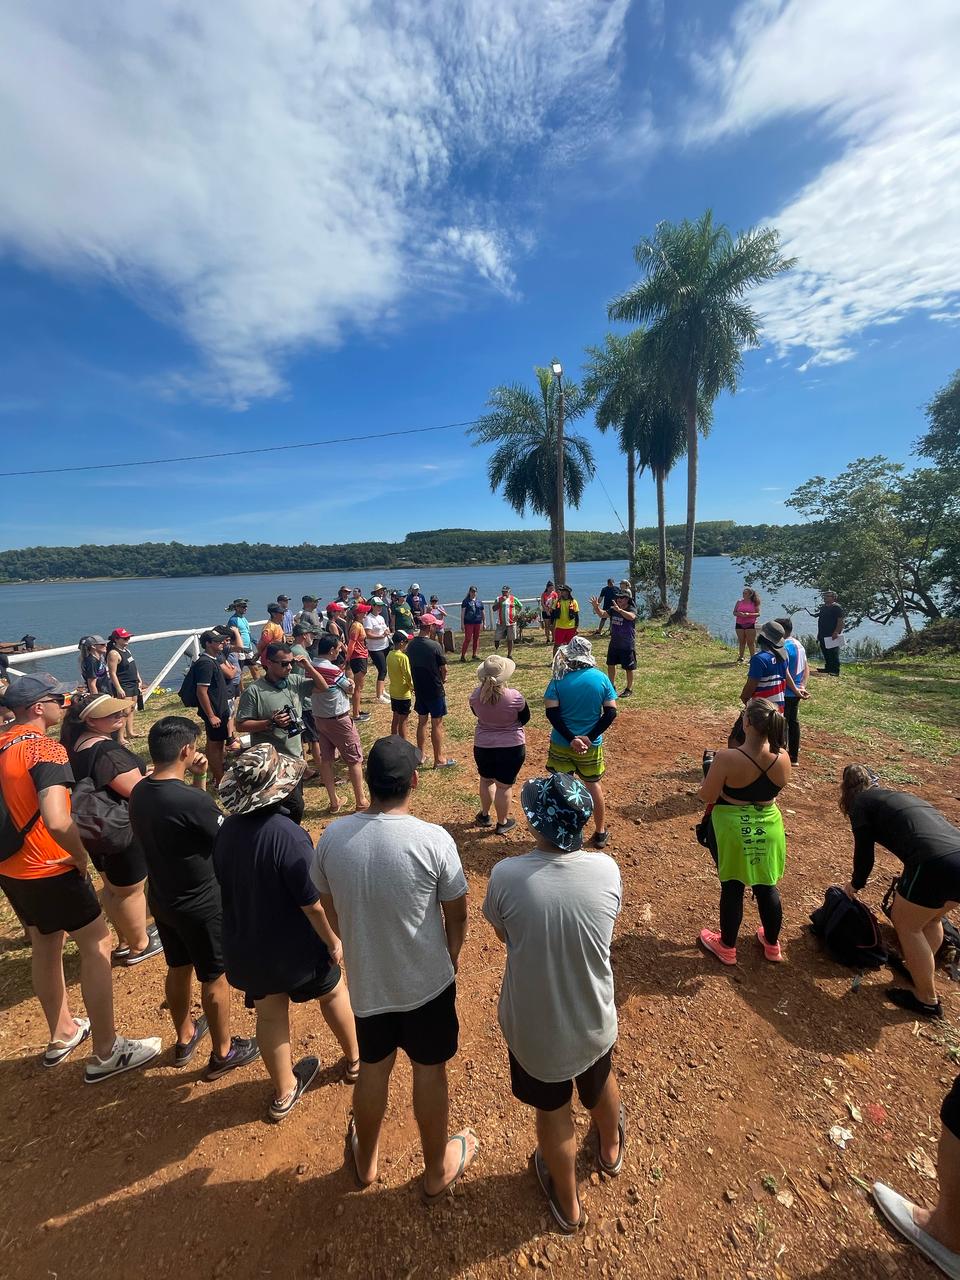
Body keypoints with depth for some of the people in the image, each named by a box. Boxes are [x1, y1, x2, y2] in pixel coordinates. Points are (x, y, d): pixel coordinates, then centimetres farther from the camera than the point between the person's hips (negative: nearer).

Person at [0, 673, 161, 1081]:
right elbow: (57, 821, -36)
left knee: (45, 946, 23)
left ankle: (63, 1035, 41)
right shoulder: (46, 749, -24)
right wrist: (82, 856, -19)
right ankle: (106, 1053, 14)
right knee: (97, 944, 5)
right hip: (49, 870, -9)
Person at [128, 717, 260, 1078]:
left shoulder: (139, 793, -8)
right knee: (215, 979, 14)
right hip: (202, 905, -7)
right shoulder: (192, 801, -33)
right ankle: (223, 1053, 34)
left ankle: (185, 1038, 49)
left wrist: (197, 780, -5)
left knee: (178, 969, 27)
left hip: (161, 899, 8)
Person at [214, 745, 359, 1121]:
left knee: (270, 1013, 23)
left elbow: (228, 888, 3)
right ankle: (354, 1060, 45)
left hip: (245, 945, 5)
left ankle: (284, 1093, 45)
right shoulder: (288, 835, -33)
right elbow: (312, 903, -26)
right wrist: (333, 940, -10)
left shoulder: (225, 832, -11)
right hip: (295, 947, -4)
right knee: (334, 993, 22)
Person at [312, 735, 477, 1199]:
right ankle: (437, 1171, 47)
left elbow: (331, 911, -1)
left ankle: (365, 1160, 54)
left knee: (372, 1071, 28)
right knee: (430, 1074, 22)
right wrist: (450, 961, 8)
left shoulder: (332, 837, -18)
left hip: (366, 982, 3)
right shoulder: (434, 840, -27)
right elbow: (457, 916, -13)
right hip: (427, 983, -2)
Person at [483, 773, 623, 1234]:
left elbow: (503, 934, -9)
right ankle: (611, 1148, 66)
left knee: (552, 1111, 28)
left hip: (534, 1027, -2)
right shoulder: (607, 870, -24)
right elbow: (604, 925, -3)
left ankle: (568, 1204, 55)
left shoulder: (505, 875, -30)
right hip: (594, 1020, 2)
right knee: (599, 1083, 35)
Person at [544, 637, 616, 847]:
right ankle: (600, 833, 33)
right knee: (593, 785, 20)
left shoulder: (559, 679, -12)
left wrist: (571, 739, -16)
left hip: (561, 744, -1)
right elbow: (611, 712, -9)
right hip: (591, 745, 2)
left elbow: (551, 712, -18)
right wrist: (589, 737, -13)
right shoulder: (601, 678, -7)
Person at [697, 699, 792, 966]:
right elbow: (777, 789, 5)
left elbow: (707, 796, -18)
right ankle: (771, 944, 45)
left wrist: (712, 769, -4)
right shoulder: (782, 758, -13)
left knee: (732, 888, 14)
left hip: (732, 829, -4)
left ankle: (727, 947, 34)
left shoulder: (727, 759, -28)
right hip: (768, 827, 4)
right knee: (767, 887, 23)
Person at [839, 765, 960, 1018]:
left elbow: (864, 853, 10)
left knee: (906, 925, 16)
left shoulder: (861, 802, 9)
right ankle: (922, 971, 49)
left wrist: (855, 885, 30)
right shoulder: (900, 796, 29)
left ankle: (927, 1000, 29)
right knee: (930, 919, 30)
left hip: (936, 864, -7)